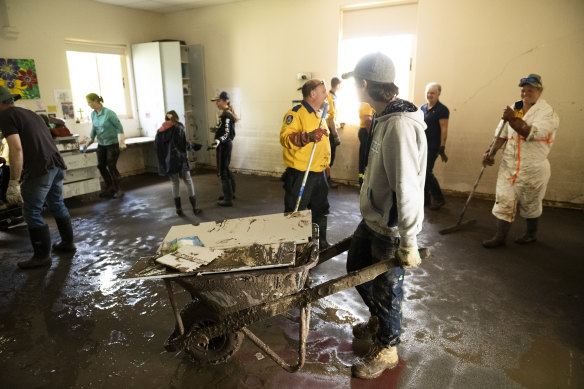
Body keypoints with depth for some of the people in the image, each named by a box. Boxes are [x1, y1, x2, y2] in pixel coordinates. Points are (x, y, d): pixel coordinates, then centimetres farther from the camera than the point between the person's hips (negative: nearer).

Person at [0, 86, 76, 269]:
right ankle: (68, 243, 31)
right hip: (57, 164, 8)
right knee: (57, 205, 20)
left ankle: (42, 256, 10)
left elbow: (17, 149, -17)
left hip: (40, 170, -8)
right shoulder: (29, 113, 20)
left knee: (32, 213, 2)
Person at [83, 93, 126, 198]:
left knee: (111, 167, -5)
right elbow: (93, 129, 16)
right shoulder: (93, 114, 4)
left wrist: (121, 142, -17)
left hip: (112, 143, -7)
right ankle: (109, 188, 19)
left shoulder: (109, 113, -16)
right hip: (101, 144, 7)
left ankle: (118, 190, 8)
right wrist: (88, 142, 13)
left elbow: (119, 127, -13)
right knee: (101, 166, 6)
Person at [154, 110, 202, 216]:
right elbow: (183, 144, -12)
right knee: (188, 181, 5)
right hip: (179, 159, -4)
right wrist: (193, 145, 3)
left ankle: (179, 209, 12)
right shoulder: (178, 127, -4)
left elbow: (156, 145, 8)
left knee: (175, 183, 12)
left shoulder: (160, 130, 9)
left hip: (167, 161, 4)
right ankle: (195, 208, 6)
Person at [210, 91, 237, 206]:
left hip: (224, 145, -11)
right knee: (225, 169, 22)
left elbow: (226, 133, -26)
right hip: (227, 144, 11)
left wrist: (218, 141, -41)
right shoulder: (228, 114, 12)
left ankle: (228, 199, -1)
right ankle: (231, 193, 36)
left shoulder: (226, 116, -18)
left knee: (222, 171, -6)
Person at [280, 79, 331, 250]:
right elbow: (285, 138, -26)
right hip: (299, 174, -9)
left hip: (318, 173, 9)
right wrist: (308, 136, -38)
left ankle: (320, 243, 34)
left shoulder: (319, 116, 18)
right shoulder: (295, 113, -11)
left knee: (321, 210, 18)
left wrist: (325, 162, 27)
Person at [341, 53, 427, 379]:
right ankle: (379, 322, 50)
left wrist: (408, 242, -25)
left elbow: (407, 188, -29)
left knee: (386, 290, 9)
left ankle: (386, 350, 34)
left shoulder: (400, 125, -27)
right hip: (372, 220, 10)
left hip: (391, 230, -10)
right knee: (357, 269, 24)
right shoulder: (382, 118, 5)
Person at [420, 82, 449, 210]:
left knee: (426, 172, -11)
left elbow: (444, 129, -13)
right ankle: (426, 197, 22)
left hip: (433, 147, -7)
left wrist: (442, 147, -18)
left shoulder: (442, 110, -8)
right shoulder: (422, 108, 13)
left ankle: (438, 199, 4)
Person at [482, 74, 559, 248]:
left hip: (533, 168, -4)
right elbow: (502, 135, 12)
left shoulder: (547, 112, -7)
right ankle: (500, 236, 10)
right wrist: (490, 153, 0)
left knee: (530, 204, 10)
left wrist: (513, 120, -29)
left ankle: (531, 234, 32)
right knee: (503, 200, 1)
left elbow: (532, 133, -23)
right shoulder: (514, 110, 11)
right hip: (508, 164, 5)